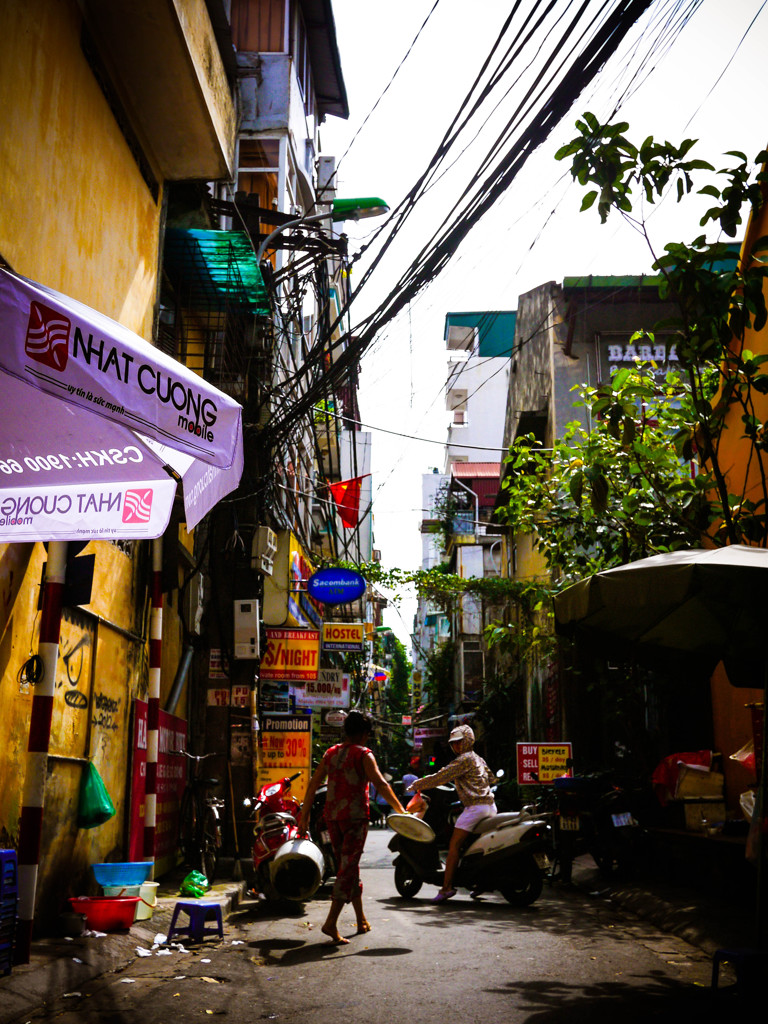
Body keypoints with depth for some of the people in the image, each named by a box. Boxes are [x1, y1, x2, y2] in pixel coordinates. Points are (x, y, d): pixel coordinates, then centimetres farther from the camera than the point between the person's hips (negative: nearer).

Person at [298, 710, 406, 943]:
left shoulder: (330, 753, 10)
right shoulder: (363, 754, -6)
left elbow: (313, 785, 9)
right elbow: (380, 783, -16)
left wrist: (305, 814, 14)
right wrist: (399, 809, -15)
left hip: (332, 816, 6)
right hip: (355, 816, -6)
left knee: (347, 866, 16)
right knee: (348, 867, -4)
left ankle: (361, 920, 25)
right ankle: (331, 922, -13)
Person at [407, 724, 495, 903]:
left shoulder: (464, 759, -6)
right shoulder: (478, 758, 22)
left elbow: (441, 777, -10)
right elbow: (490, 778, 35)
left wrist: (417, 785, -3)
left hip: (475, 806, -10)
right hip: (490, 805, 10)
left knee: (454, 844, -11)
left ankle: (447, 887, -17)